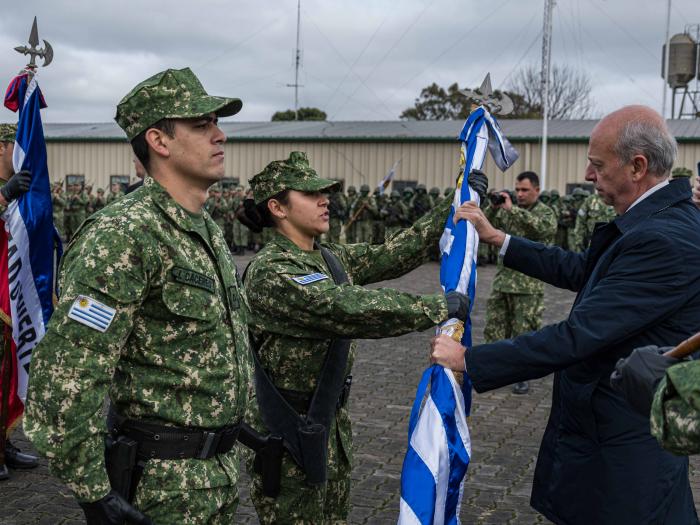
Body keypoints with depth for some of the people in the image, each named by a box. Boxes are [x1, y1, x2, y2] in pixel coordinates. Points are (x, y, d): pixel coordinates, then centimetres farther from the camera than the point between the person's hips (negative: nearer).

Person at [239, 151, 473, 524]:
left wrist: (453, 209, 3)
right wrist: (439, 307, -25)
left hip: (331, 424, 8)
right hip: (289, 435, -8)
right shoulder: (270, 272, -23)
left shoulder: (330, 260, 6)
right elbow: (354, 309, -31)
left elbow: (393, 255, 6)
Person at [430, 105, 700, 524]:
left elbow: (576, 337, -30)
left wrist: (468, 360, -23)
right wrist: (496, 238, 12)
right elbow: (581, 271, 14)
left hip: (624, 446, -9)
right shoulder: (661, 219, 4)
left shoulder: (665, 241, -28)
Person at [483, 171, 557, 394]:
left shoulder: (545, 212, -4)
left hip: (528, 285, -5)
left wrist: (511, 209, -28)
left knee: (523, 333, 2)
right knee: (494, 330, 8)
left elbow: (544, 227, -27)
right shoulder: (508, 210, 10)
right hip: (502, 280, 5)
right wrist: (493, 207, -14)